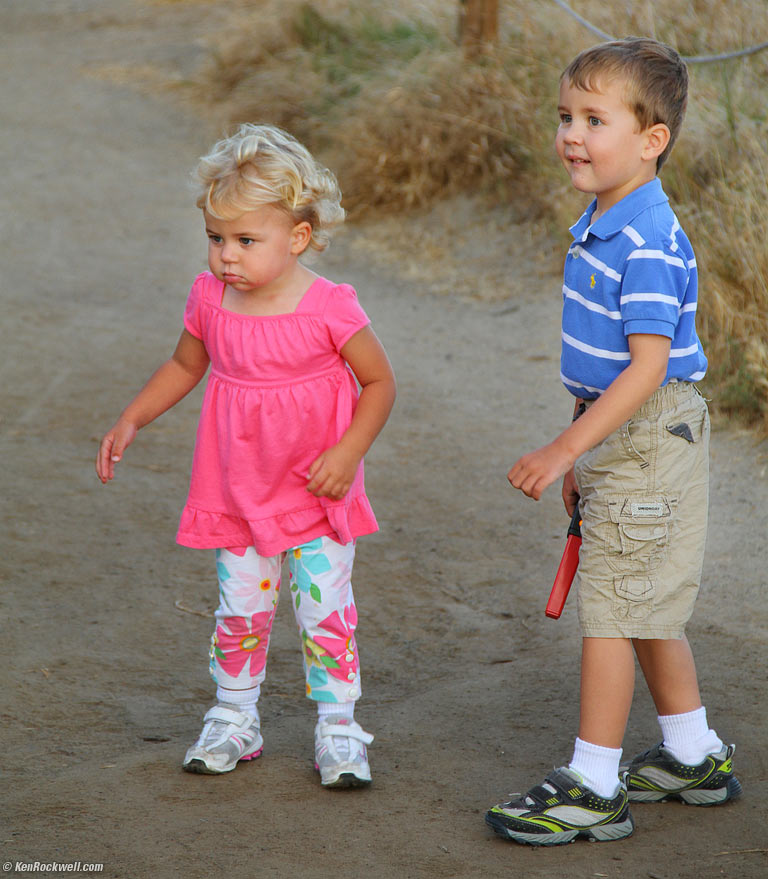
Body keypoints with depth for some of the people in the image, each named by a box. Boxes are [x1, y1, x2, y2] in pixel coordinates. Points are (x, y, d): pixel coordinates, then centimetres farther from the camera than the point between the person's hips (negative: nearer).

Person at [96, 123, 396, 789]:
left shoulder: (329, 308, -18)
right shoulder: (210, 299, -5)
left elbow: (380, 382, -8)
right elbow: (184, 366, 14)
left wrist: (348, 451, -19)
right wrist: (131, 421, 6)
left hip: (317, 494, -3)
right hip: (238, 495, 4)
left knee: (325, 611, 0)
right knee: (241, 611, 12)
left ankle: (338, 732, 14)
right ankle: (234, 722, 28)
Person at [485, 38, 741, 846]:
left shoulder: (647, 244, -23)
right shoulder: (599, 227, 8)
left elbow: (648, 367, -26)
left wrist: (565, 449, -27)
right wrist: (583, 453, 20)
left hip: (647, 440, -10)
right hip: (623, 439, 10)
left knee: (611, 607, -3)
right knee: (646, 608, 18)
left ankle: (593, 787, 5)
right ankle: (694, 758, 32)